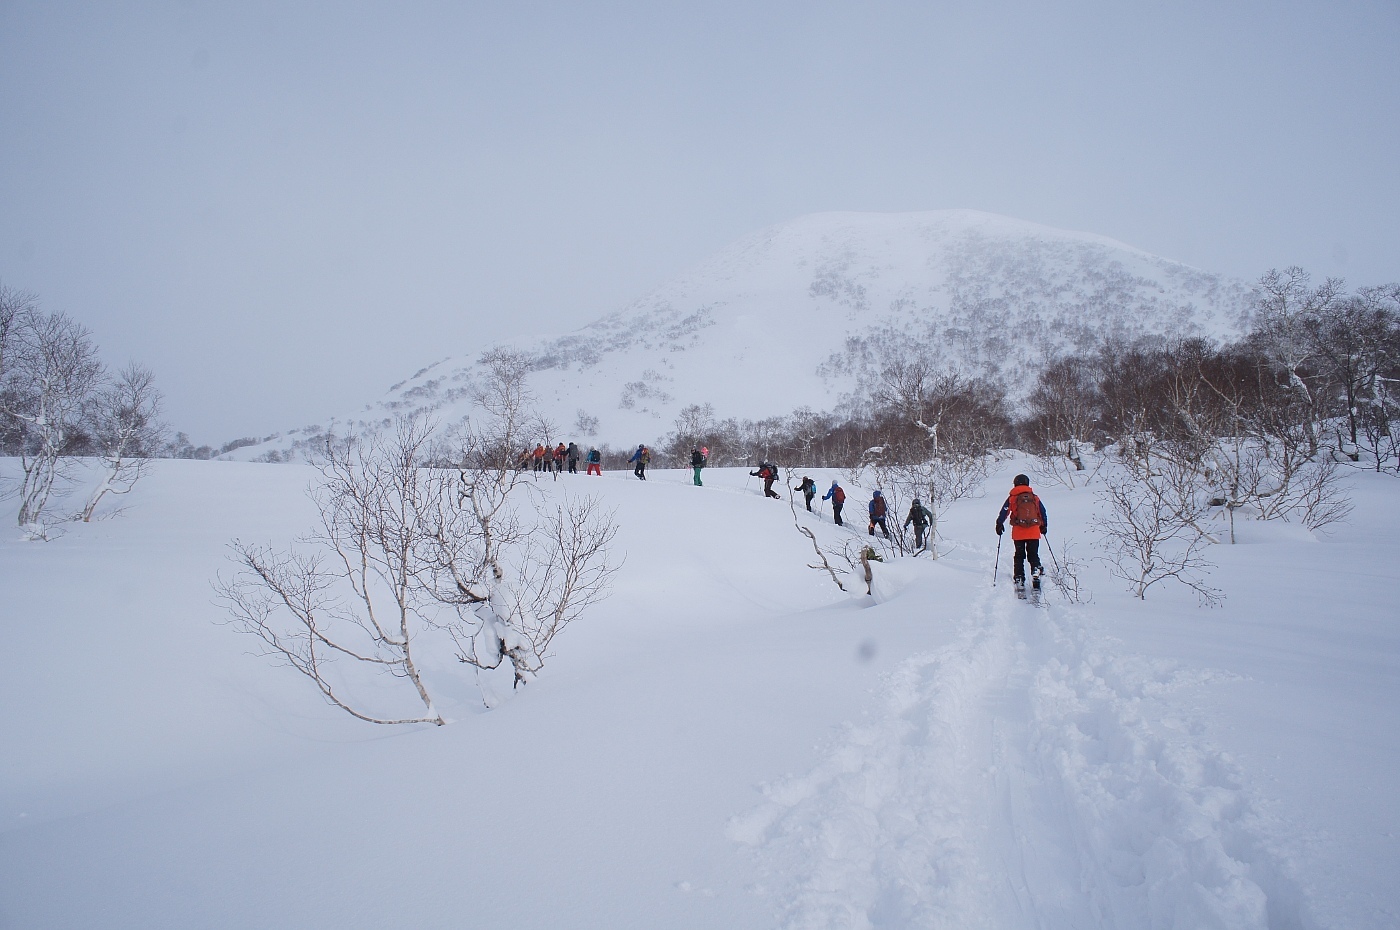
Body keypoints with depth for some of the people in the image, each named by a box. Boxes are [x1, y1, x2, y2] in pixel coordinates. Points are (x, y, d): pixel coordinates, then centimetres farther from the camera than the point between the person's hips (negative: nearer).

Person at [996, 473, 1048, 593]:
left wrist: (999, 525, 6)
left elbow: (1004, 512, -2)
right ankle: (1036, 573, -13)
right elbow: (1043, 513, 15)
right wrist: (1044, 526, 27)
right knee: (1033, 555, 8)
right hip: (1034, 532, 1)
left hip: (1018, 532, -1)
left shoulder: (1012, 498, 3)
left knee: (1019, 556, 9)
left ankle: (1019, 579, 4)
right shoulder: (1035, 498, 10)